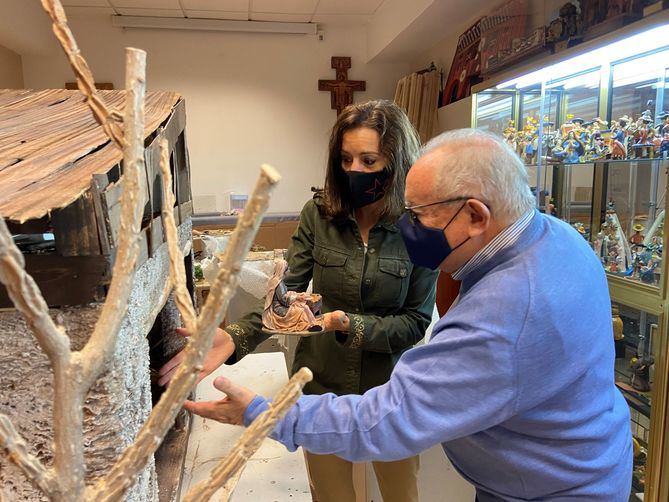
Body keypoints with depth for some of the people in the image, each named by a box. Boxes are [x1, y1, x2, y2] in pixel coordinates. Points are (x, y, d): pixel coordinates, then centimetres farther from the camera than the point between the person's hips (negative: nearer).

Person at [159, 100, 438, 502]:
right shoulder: (318, 215, -10)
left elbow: (415, 322, -12)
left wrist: (352, 326, -28)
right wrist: (233, 339, -27)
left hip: (390, 391, -1)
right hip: (323, 385, 1)